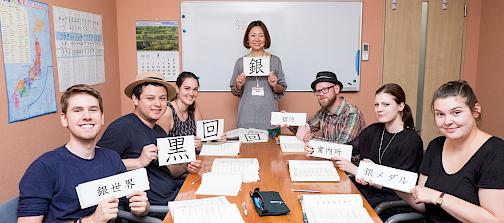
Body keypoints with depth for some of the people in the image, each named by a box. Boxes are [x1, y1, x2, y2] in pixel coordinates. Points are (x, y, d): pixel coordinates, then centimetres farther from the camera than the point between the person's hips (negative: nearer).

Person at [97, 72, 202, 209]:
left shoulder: (159, 131, 15)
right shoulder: (122, 127, -13)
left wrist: (185, 167, 3)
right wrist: (139, 162, -24)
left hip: (175, 196, 9)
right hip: (153, 207, -8)